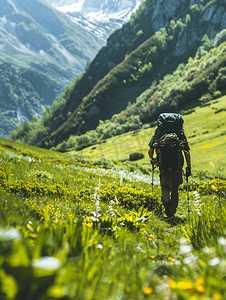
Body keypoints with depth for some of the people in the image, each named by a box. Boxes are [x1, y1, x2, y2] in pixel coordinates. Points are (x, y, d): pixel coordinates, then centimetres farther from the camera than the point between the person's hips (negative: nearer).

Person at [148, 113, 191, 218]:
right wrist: (189, 168, 8)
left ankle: (166, 200, -29)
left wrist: (152, 160, 23)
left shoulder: (158, 133, 7)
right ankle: (173, 210, 26)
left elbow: (150, 151, 3)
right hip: (177, 166, 1)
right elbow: (187, 153, 1)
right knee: (174, 189, 18)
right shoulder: (181, 134, 7)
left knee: (165, 187, 3)